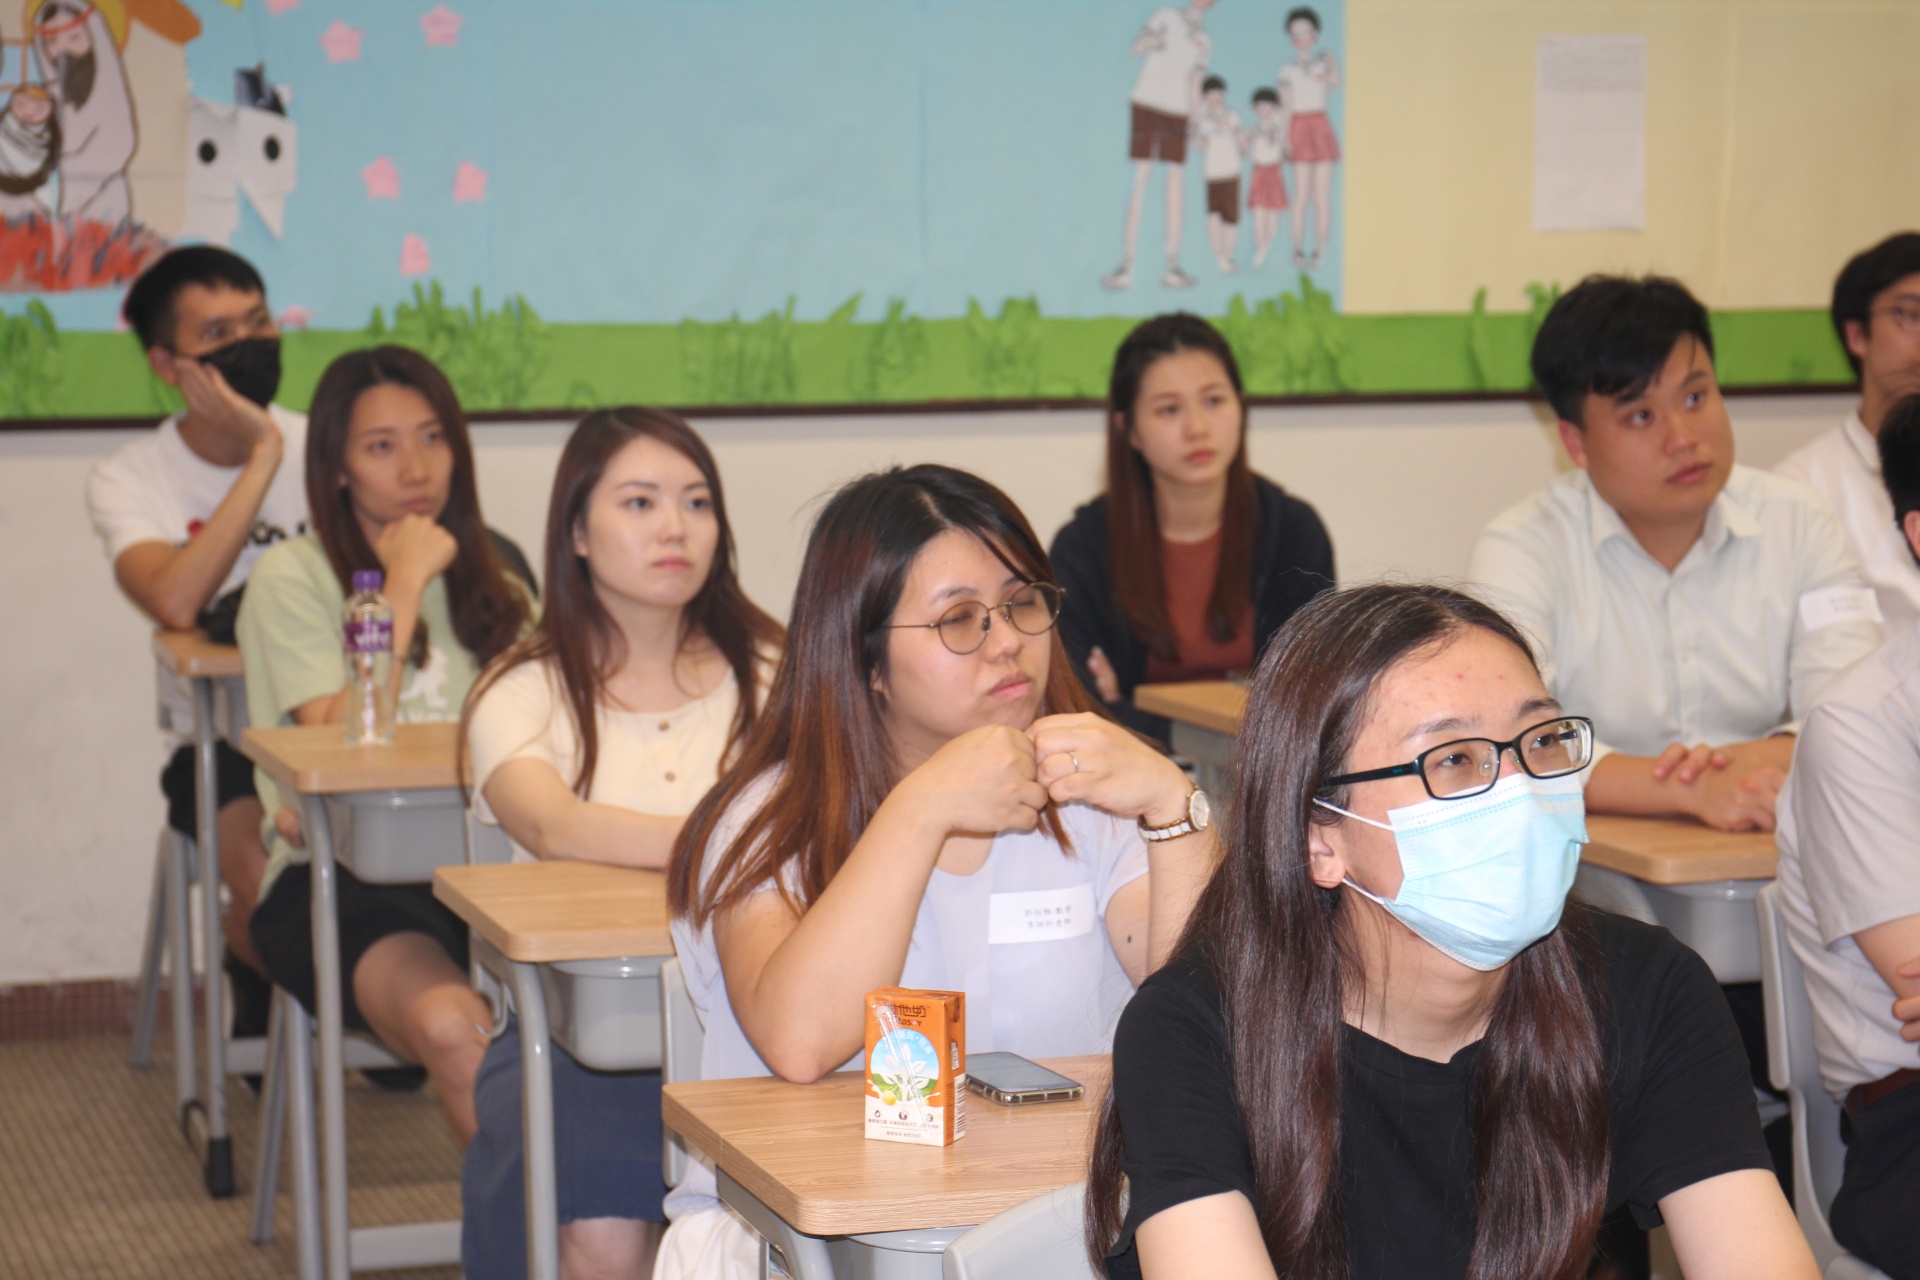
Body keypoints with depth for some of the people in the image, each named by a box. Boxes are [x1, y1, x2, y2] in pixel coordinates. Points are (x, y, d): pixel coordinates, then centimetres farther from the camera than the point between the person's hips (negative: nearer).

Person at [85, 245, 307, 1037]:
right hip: (220, 742, -2)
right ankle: (259, 993, 5)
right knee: (269, 880, -31)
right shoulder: (129, 481, -2)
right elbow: (176, 602, -22)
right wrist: (263, 458, -18)